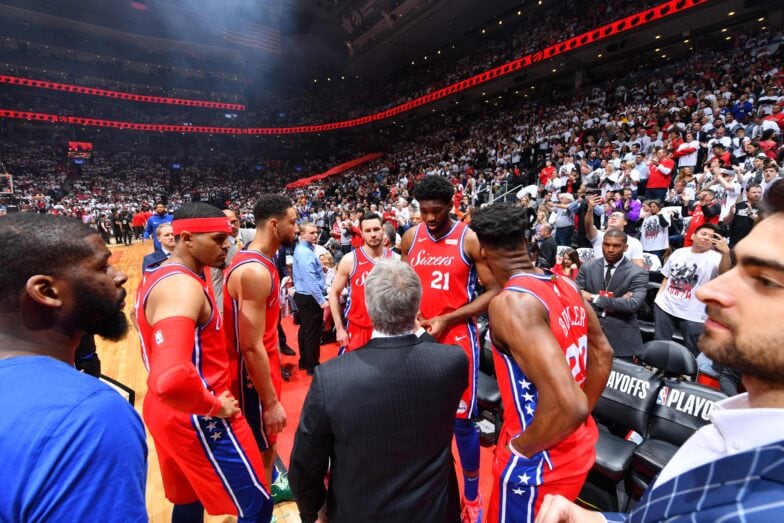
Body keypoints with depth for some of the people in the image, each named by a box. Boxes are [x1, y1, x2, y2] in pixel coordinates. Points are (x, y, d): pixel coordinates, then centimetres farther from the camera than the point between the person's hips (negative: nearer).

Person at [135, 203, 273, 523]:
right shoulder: (183, 286, -26)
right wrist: (216, 406, -22)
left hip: (168, 410, 10)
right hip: (198, 419, -10)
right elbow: (173, 379, -40)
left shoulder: (159, 275, 7)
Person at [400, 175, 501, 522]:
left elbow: (494, 291, -10)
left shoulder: (470, 239, -9)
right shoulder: (411, 238, 3)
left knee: (461, 419, 7)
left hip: (457, 337, -4)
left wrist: (447, 320, -16)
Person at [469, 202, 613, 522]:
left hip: (541, 462, -7)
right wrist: (579, 424, 14)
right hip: (580, 445, 7)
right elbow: (603, 354, 10)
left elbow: (569, 404, -34)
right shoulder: (566, 286, -3)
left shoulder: (510, 302, -29)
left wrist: (519, 447, -17)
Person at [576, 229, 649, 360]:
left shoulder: (638, 273, -5)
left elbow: (634, 304, -19)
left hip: (621, 338, -2)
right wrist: (617, 302, -15)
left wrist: (595, 298, -17)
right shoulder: (587, 267, 4)